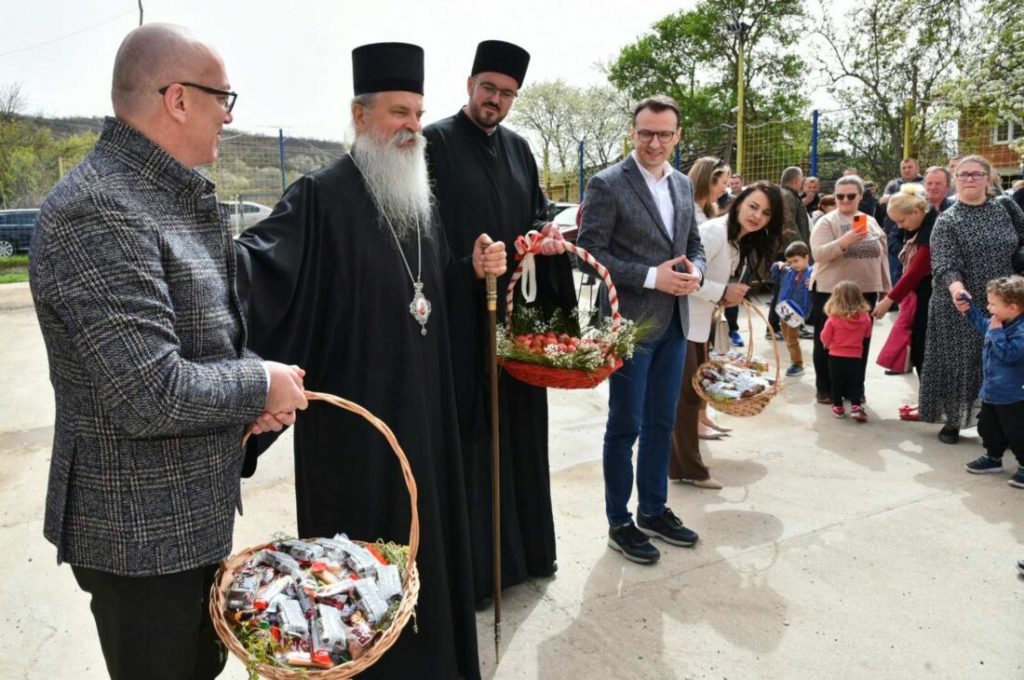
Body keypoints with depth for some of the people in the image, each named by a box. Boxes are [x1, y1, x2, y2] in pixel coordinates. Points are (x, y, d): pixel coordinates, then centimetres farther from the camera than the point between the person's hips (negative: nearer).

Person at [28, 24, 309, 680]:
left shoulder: (176, 198, 7)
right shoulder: (99, 212, -24)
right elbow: (151, 395, -30)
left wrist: (252, 384, -2)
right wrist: (262, 384, -15)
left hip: (198, 513, 9)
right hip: (141, 533, -9)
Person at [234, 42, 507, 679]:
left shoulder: (421, 197, 11)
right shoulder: (322, 196, -13)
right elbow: (260, 260, -26)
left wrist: (474, 268, 1)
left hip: (421, 401, 8)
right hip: (354, 409, -7)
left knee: (424, 526, 19)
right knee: (362, 541, 7)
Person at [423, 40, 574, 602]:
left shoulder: (518, 149, 15)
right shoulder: (436, 142, -5)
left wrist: (547, 233, -2)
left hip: (518, 307, 7)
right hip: (461, 312, -6)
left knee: (519, 424, 13)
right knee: (469, 433, -1)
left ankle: (525, 545, 29)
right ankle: (472, 563, 13)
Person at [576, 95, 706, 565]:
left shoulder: (683, 185, 11)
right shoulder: (607, 184, -10)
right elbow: (591, 252, -14)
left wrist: (695, 270, -4)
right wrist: (652, 277, -20)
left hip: (673, 323, 7)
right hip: (630, 323, -6)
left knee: (661, 423, 15)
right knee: (625, 426, 3)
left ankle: (654, 510, 31)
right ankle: (619, 523, 18)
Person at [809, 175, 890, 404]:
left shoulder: (871, 222, 12)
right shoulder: (827, 222, -4)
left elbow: (881, 256, 15)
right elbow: (818, 254, -18)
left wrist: (885, 288, 12)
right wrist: (845, 241, -31)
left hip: (865, 292, 4)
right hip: (830, 292, -4)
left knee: (860, 343, 9)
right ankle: (825, 389, 15)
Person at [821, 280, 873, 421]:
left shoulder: (833, 319, -13)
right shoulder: (865, 318, -5)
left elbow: (825, 338, -5)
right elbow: (867, 335, 10)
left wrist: (830, 345, 16)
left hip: (836, 356, -1)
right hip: (855, 358, 1)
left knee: (836, 383, 12)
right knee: (855, 383, 10)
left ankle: (838, 407, 17)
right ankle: (856, 407, -1)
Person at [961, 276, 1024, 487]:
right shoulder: (998, 322, 1)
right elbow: (981, 325, 23)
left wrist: (997, 331, -28)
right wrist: (969, 309, 12)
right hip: (991, 390, 9)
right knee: (988, 427, 21)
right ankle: (993, 457, 37)